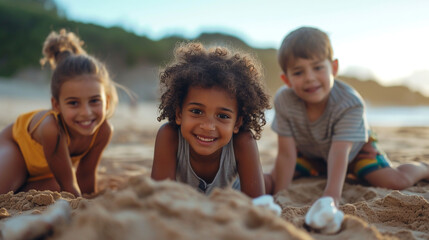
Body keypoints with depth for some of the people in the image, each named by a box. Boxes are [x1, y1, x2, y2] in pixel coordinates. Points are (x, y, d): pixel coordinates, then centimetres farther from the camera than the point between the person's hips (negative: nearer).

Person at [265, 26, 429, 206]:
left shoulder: (349, 103, -36)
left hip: (354, 148, -2)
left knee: (398, 181, -18)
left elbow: (339, 152, -43)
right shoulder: (284, 101, -31)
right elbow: (286, 155, -28)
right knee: (267, 183, -9)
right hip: (308, 153, 3)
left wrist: (331, 195, -54)